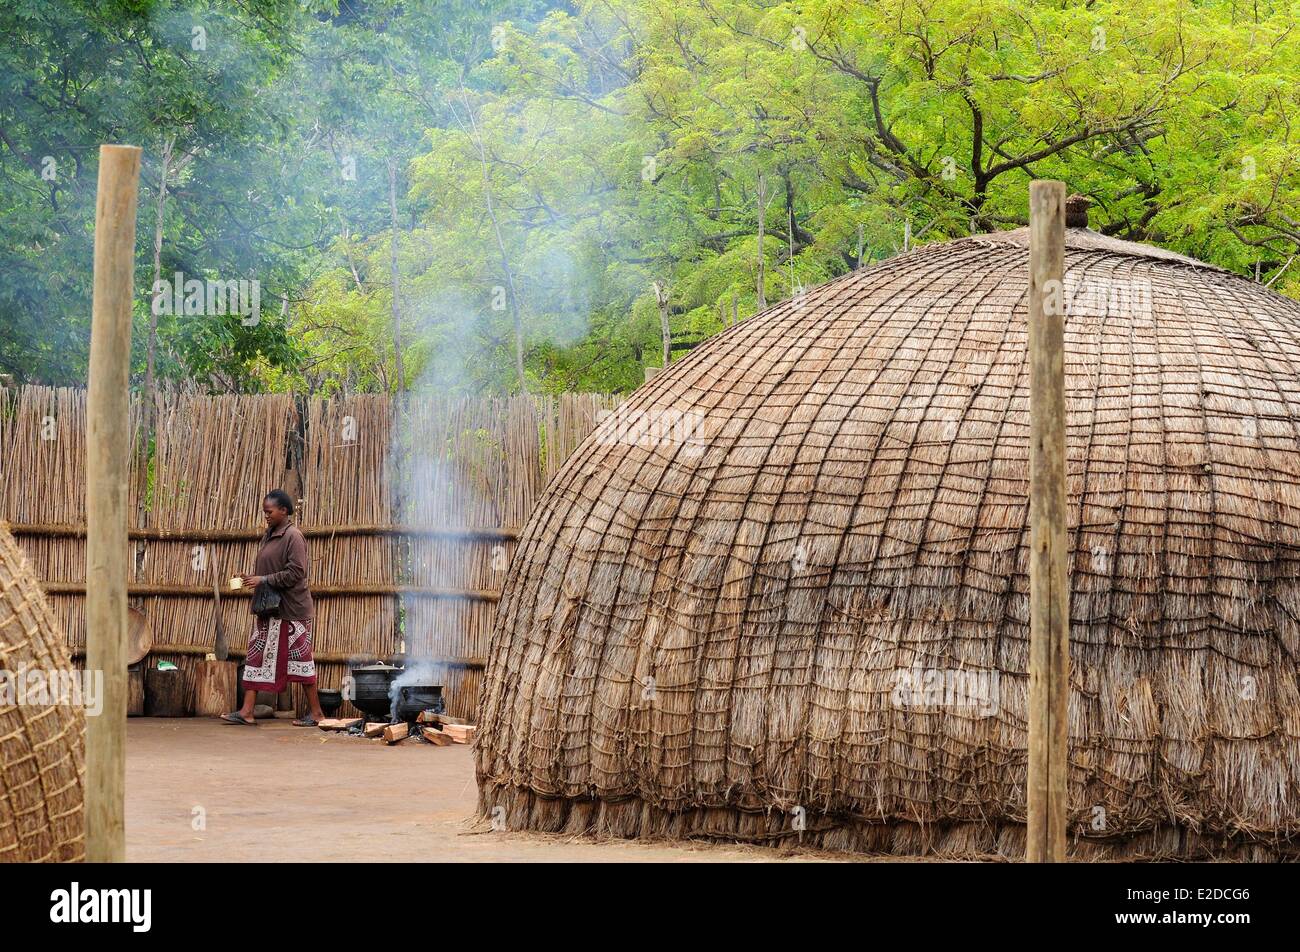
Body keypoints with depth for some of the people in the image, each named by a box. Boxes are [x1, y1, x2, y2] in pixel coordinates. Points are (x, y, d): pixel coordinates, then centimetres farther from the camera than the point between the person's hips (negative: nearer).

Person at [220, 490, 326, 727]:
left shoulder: (293, 536, -13)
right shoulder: (269, 536, 13)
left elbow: (295, 572, -20)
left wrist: (263, 580, -20)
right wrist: (252, 578, 4)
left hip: (290, 609, -9)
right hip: (268, 609, 9)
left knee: (300, 658, -1)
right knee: (257, 656, 4)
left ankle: (316, 712, 7)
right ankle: (247, 711, 3)